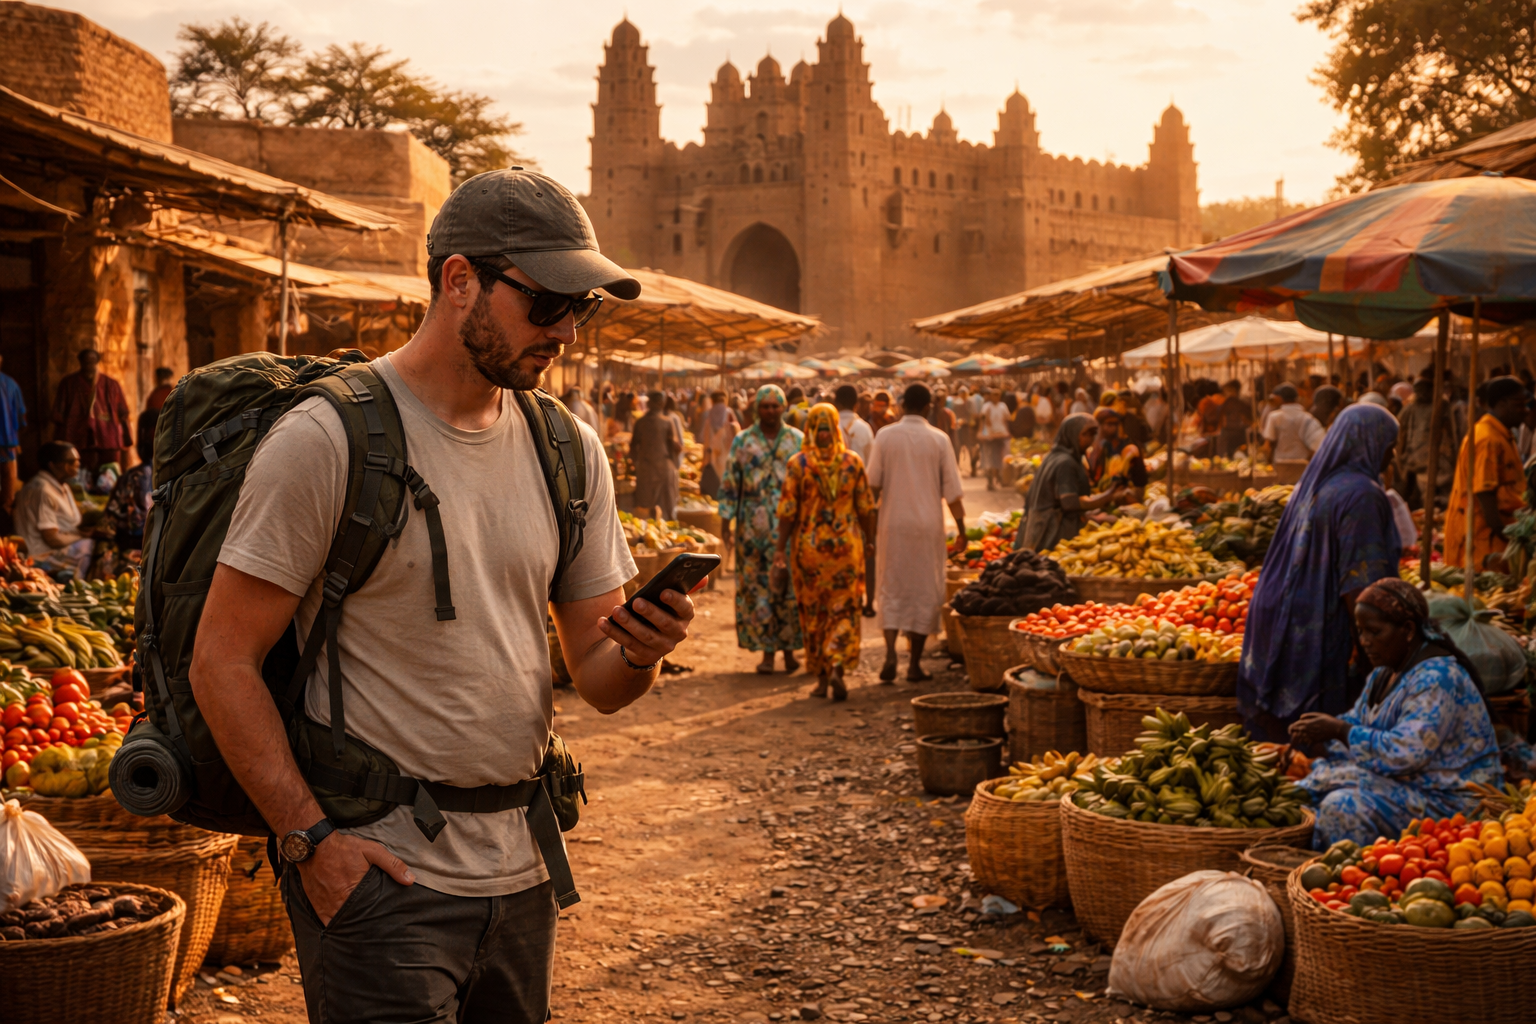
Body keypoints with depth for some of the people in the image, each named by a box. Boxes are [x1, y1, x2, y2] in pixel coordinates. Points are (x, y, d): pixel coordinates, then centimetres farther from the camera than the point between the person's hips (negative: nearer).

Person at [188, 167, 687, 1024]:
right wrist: (312, 839, -18)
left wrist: (638, 654, -11)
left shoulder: (570, 450, 9)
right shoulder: (329, 438, -10)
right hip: (378, 871, -6)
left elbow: (597, 678, 12)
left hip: (522, 874, 6)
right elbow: (224, 662, -11)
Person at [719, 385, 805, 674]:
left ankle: (789, 649, 9)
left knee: (790, 585, -2)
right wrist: (726, 520, -3)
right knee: (758, 586, 0)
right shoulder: (742, 441, 4)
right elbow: (729, 483, 4)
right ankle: (767, 652, 6)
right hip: (754, 527, 0)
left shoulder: (798, 440, 5)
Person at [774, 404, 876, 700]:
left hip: (808, 546, 0)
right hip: (846, 545, 0)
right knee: (843, 610, 6)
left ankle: (822, 677, 16)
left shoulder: (798, 463, -8)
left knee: (813, 612, 12)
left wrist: (781, 548, -1)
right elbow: (866, 509, 1)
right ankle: (837, 668, -14)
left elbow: (787, 511, -9)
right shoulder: (853, 462, -3)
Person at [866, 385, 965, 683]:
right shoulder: (938, 440, -4)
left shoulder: (885, 436, -2)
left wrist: (870, 524, 9)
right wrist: (961, 529, 6)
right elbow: (952, 491, -2)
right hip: (928, 525, -1)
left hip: (893, 523, 1)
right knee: (924, 591, 8)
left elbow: (873, 484, -1)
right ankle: (914, 663, 8)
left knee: (892, 589, 8)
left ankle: (890, 653, -10)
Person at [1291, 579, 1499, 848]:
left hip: (1447, 800, -10)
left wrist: (1339, 730, -22)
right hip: (1406, 783, 10)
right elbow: (1357, 722, 16)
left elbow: (1405, 753, -30)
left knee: (1342, 807, -26)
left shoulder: (1436, 678, -22)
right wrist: (1319, 731, -6)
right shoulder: (1385, 672, 10)